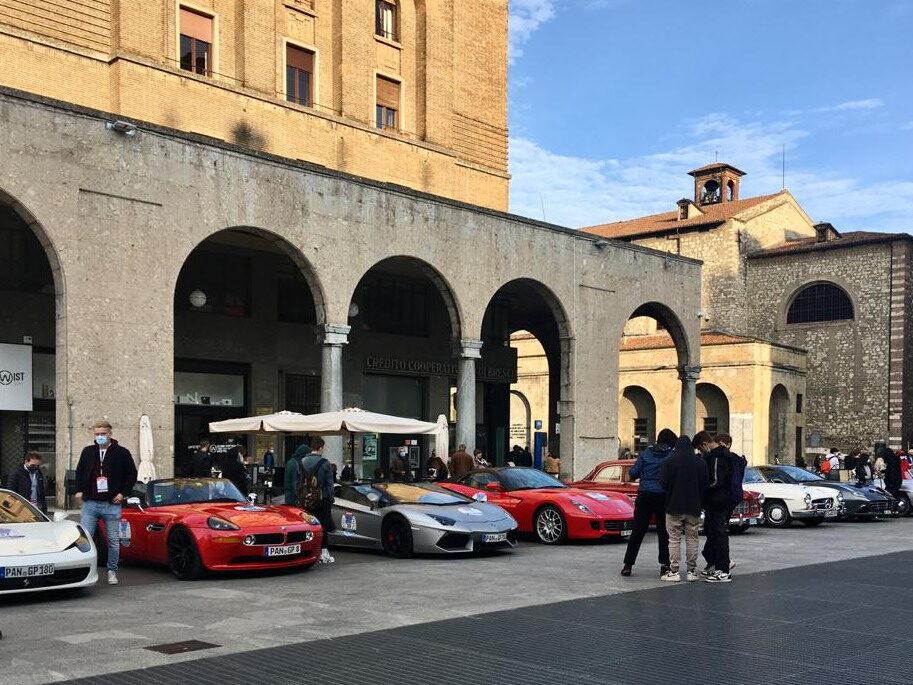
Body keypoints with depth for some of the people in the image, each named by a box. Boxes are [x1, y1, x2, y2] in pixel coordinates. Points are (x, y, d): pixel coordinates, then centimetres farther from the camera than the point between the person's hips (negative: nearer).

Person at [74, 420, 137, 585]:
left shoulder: (122, 453, -1)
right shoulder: (87, 452, 9)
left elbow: (132, 474, 5)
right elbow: (79, 472, 22)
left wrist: (123, 493, -3)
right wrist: (79, 490, 10)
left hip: (112, 504, -2)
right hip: (90, 503, 2)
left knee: (114, 541, 4)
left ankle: (112, 571, 17)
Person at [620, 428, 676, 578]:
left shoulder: (646, 453, 2)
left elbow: (633, 473, 0)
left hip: (644, 495, 1)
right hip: (663, 497, -1)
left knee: (637, 531, 5)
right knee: (663, 532, 8)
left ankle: (627, 565, 4)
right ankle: (664, 566, 7)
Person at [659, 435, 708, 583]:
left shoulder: (668, 461, -7)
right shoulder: (700, 462, 0)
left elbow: (663, 483, -9)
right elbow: (705, 485, 2)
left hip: (674, 507, -2)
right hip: (694, 508, 2)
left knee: (674, 540, 3)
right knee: (692, 540, 9)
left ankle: (674, 572, 0)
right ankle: (692, 572, 11)